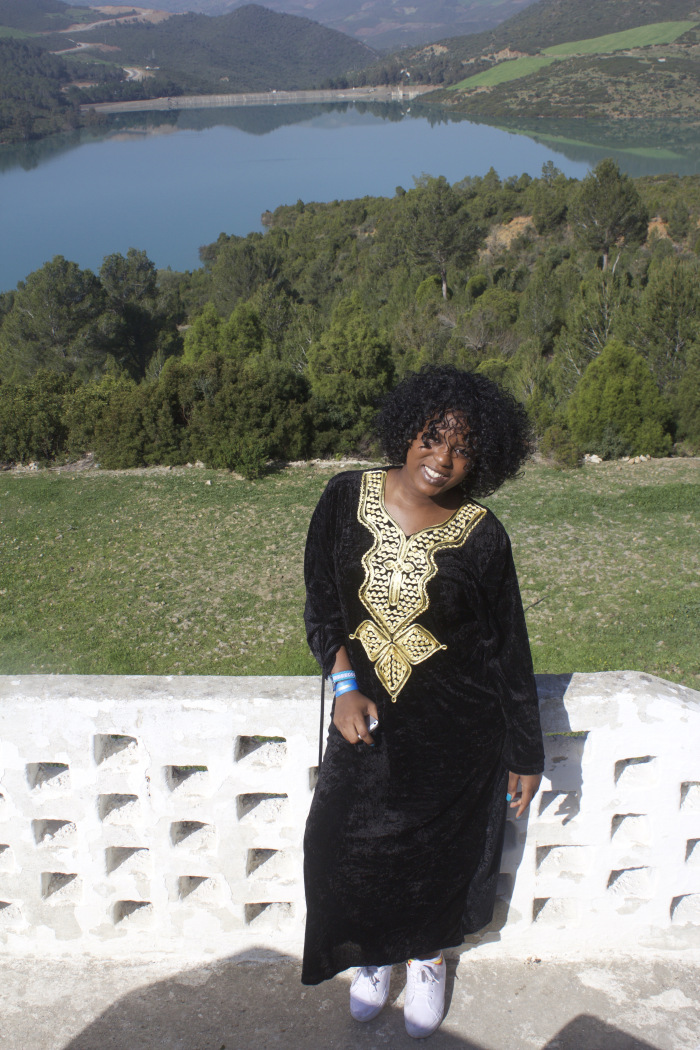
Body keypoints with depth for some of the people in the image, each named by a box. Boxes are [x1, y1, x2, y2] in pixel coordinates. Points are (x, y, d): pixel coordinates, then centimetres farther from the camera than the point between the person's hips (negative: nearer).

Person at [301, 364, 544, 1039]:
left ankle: (428, 957, 45)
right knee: (353, 844, 9)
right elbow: (322, 603, 1)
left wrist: (524, 754, -1)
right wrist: (345, 685, -12)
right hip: (369, 714, 2)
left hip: (457, 730, -1)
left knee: (441, 848, 12)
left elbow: (508, 649, -5)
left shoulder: (482, 537, -13)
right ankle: (375, 951, 42)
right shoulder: (346, 498, -8)